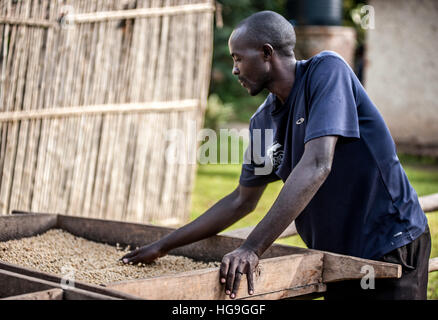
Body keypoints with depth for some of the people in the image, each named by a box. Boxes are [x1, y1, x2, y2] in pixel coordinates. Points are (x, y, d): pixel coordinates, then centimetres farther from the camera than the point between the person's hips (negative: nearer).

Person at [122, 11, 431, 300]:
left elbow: (317, 165, -29)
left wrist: (252, 248, -33)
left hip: (391, 247, -6)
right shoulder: (263, 121, 4)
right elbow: (242, 200, 14)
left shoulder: (326, 70, -17)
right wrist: (164, 246, 13)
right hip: (337, 254, 6)